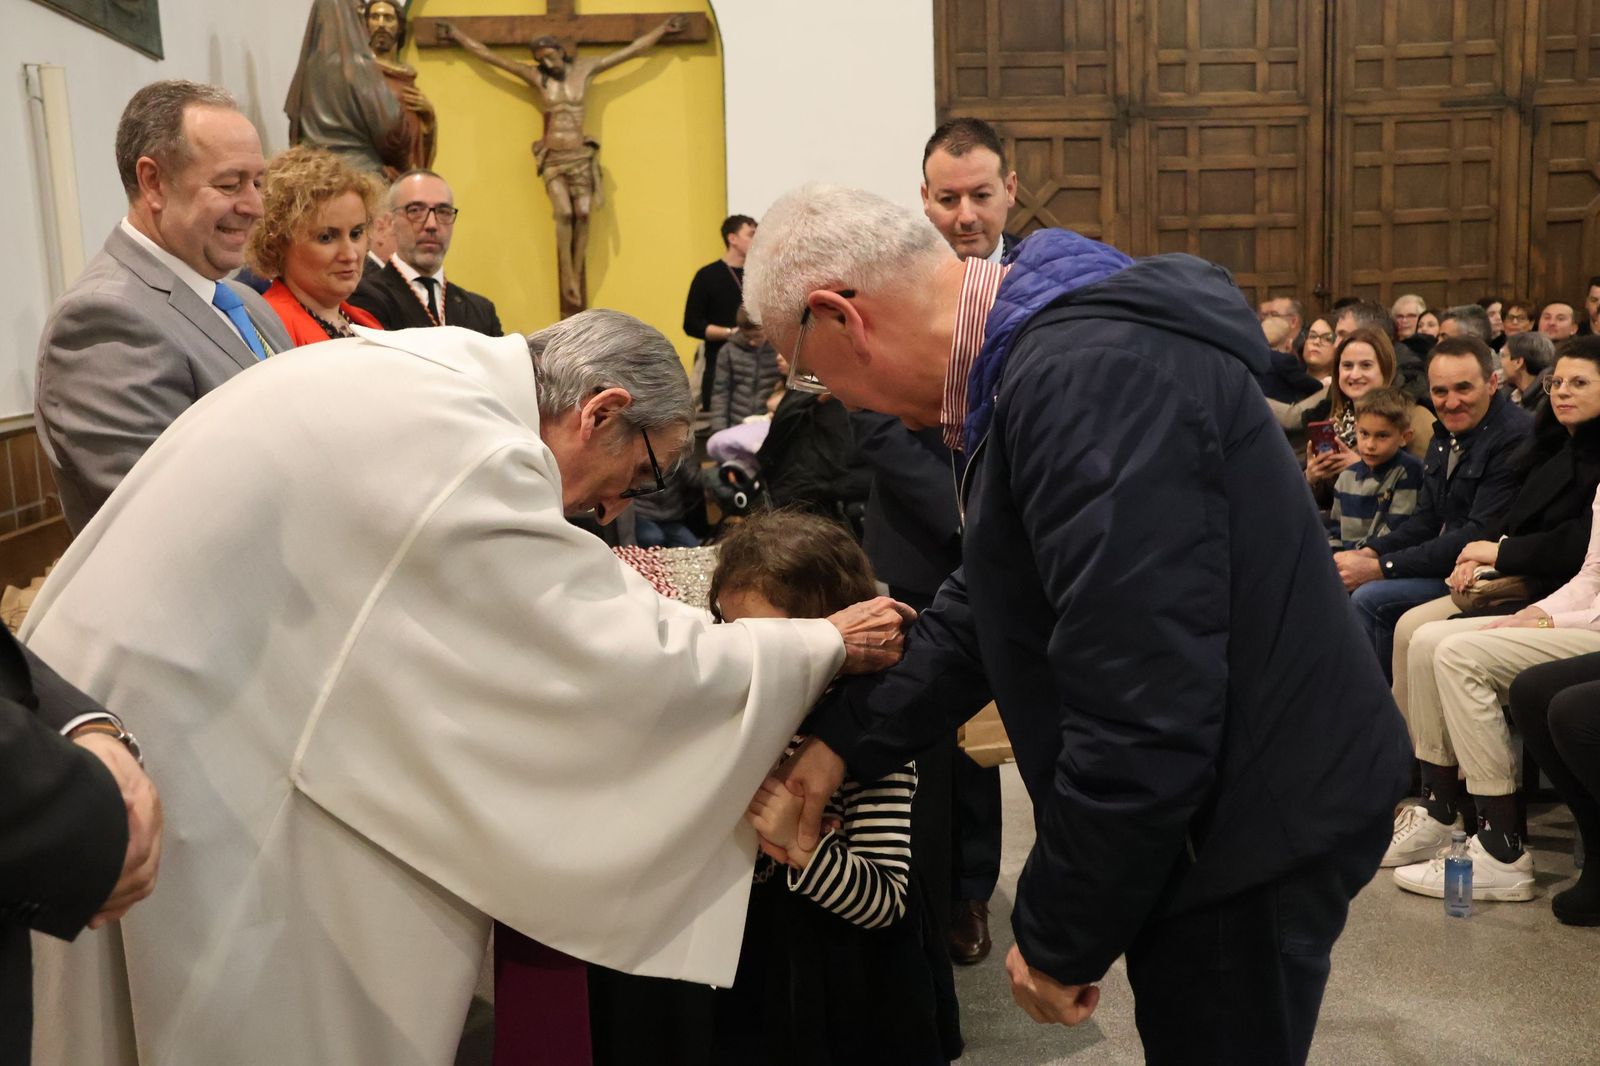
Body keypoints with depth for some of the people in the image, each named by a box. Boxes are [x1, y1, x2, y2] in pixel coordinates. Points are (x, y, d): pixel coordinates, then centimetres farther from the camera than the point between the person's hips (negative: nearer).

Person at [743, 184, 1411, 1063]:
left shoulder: (1088, 379, -28)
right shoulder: (1040, 353, 7)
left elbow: (1143, 719, -30)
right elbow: (987, 607, 14)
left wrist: (1059, 940, -17)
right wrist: (844, 742, 10)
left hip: (1258, 818, -9)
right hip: (1219, 801, 9)